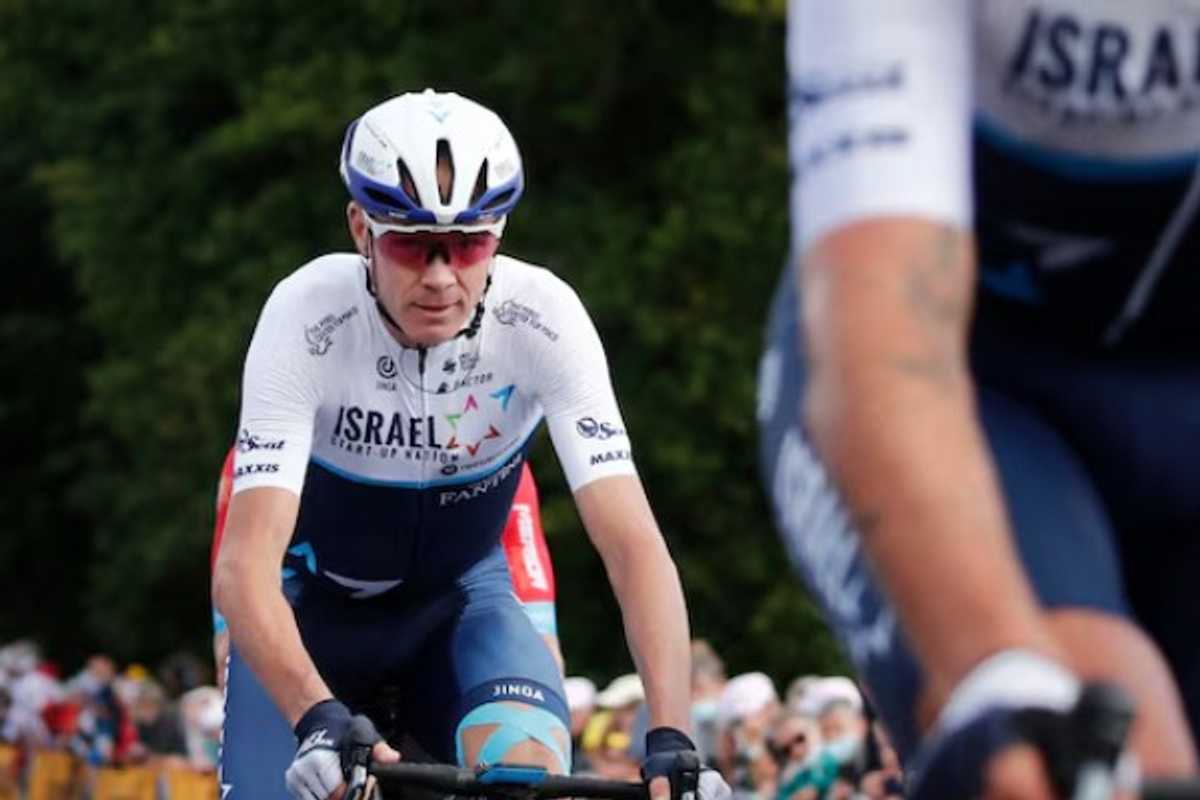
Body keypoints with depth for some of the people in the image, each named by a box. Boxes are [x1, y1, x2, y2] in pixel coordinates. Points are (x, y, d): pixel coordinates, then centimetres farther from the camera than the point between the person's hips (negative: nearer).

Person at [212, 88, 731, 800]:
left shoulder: (543, 318, -25)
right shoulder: (307, 314, -29)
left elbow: (634, 543, -30)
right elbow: (246, 563, -36)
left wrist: (671, 739, -44)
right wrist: (320, 719, -53)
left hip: (461, 596, 0)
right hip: (314, 600, 0)